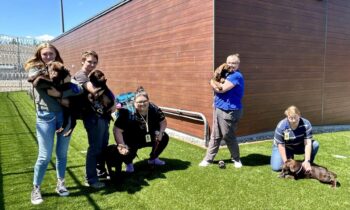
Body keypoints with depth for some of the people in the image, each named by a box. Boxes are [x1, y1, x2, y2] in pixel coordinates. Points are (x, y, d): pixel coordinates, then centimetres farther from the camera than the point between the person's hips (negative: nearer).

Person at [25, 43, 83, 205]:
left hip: (65, 114, 3)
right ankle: (35, 189, 21)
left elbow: (79, 89, -5)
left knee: (62, 153, 12)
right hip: (46, 115, -3)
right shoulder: (35, 69, 5)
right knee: (45, 156, 1)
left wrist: (60, 93, -19)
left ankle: (60, 184, 29)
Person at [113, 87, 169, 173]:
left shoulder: (154, 109, -16)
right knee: (128, 151, -32)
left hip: (149, 138, 5)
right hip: (132, 141, -5)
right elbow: (117, 130, -28)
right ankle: (128, 163, 10)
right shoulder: (128, 113, -29)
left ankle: (153, 158, 21)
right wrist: (122, 146, -36)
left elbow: (163, 121, 1)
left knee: (164, 137, -7)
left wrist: (161, 132, -18)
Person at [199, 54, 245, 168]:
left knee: (228, 137, 4)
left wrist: (213, 83, -5)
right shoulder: (228, 74, 16)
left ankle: (236, 159, 24)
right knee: (215, 136, 12)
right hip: (219, 109, 9)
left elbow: (222, 89, -21)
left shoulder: (237, 76, -16)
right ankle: (208, 159, 20)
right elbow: (219, 87, 16)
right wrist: (217, 84, -5)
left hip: (229, 111, -9)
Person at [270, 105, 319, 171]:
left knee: (315, 144, -25)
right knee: (276, 167, -20)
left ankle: (308, 165, -1)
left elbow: (308, 143, -28)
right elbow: (281, 146, -23)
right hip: (285, 147, -2)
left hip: (299, 146, 2)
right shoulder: (281, 126, -28)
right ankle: (289, 157, 12)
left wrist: (307, 161, -37)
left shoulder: (306, 124, -24)